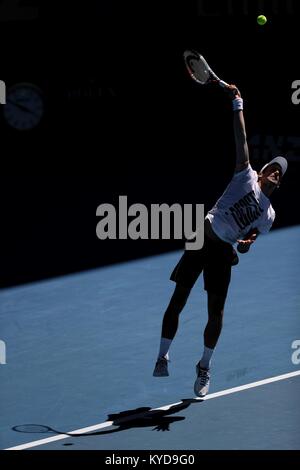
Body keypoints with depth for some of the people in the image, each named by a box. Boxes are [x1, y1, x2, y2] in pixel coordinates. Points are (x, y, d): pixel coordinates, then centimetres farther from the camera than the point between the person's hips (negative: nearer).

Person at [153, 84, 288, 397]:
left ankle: (205, 367, 15)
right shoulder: (247, 178, 3)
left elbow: (246, 242, 13)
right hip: (202, 239, -2)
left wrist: (244, 243, -11)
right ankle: (163, 357, 10)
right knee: (178, 300, -2)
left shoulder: (268, 214, 11)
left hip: (223, 251, 2)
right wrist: (237, 104, -8)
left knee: (216, 310, -2)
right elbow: (241, 139, -3)